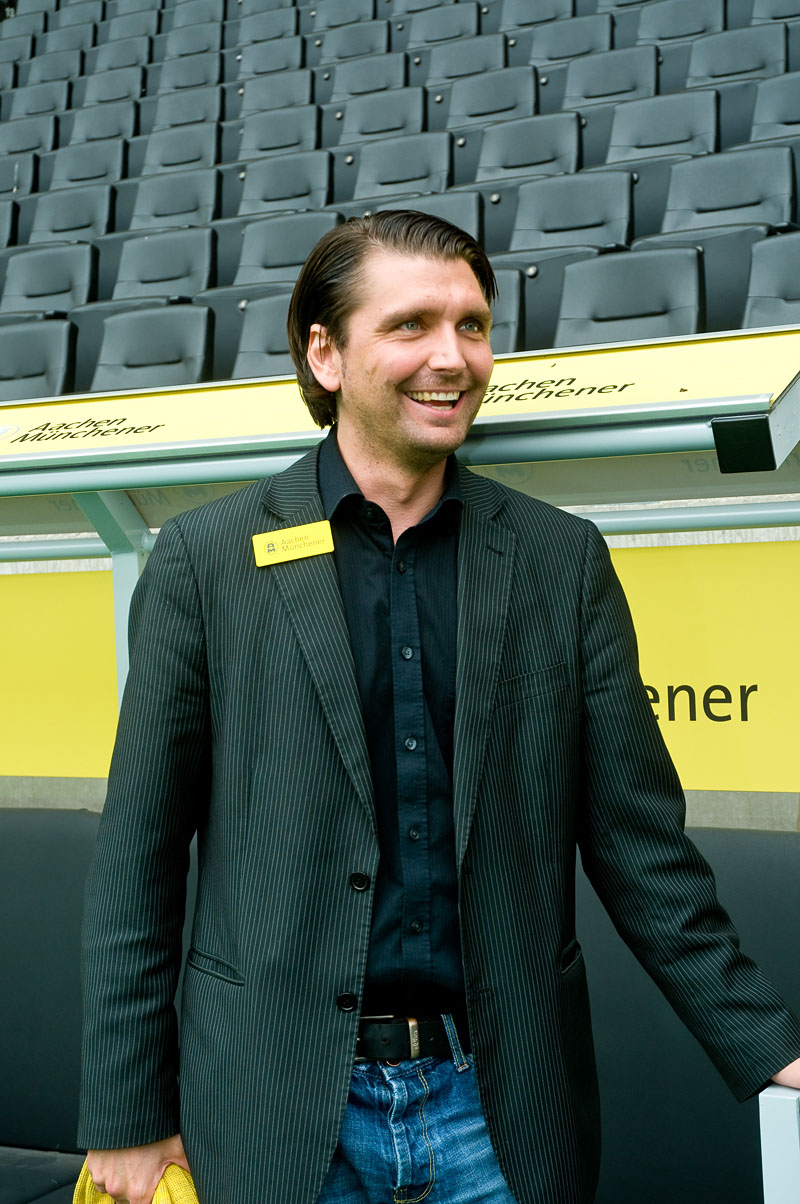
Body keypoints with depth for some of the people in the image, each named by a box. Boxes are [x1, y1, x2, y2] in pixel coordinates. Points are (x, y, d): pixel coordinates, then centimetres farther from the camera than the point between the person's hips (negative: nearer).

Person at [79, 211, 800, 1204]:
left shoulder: (563, 560, 2)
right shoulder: (207, 557, -4)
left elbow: (638, 841, 3)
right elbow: (138, 856, -2)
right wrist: (126, 1116, -2)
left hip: (502, 1108, 2)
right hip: (278, 1112, -1)